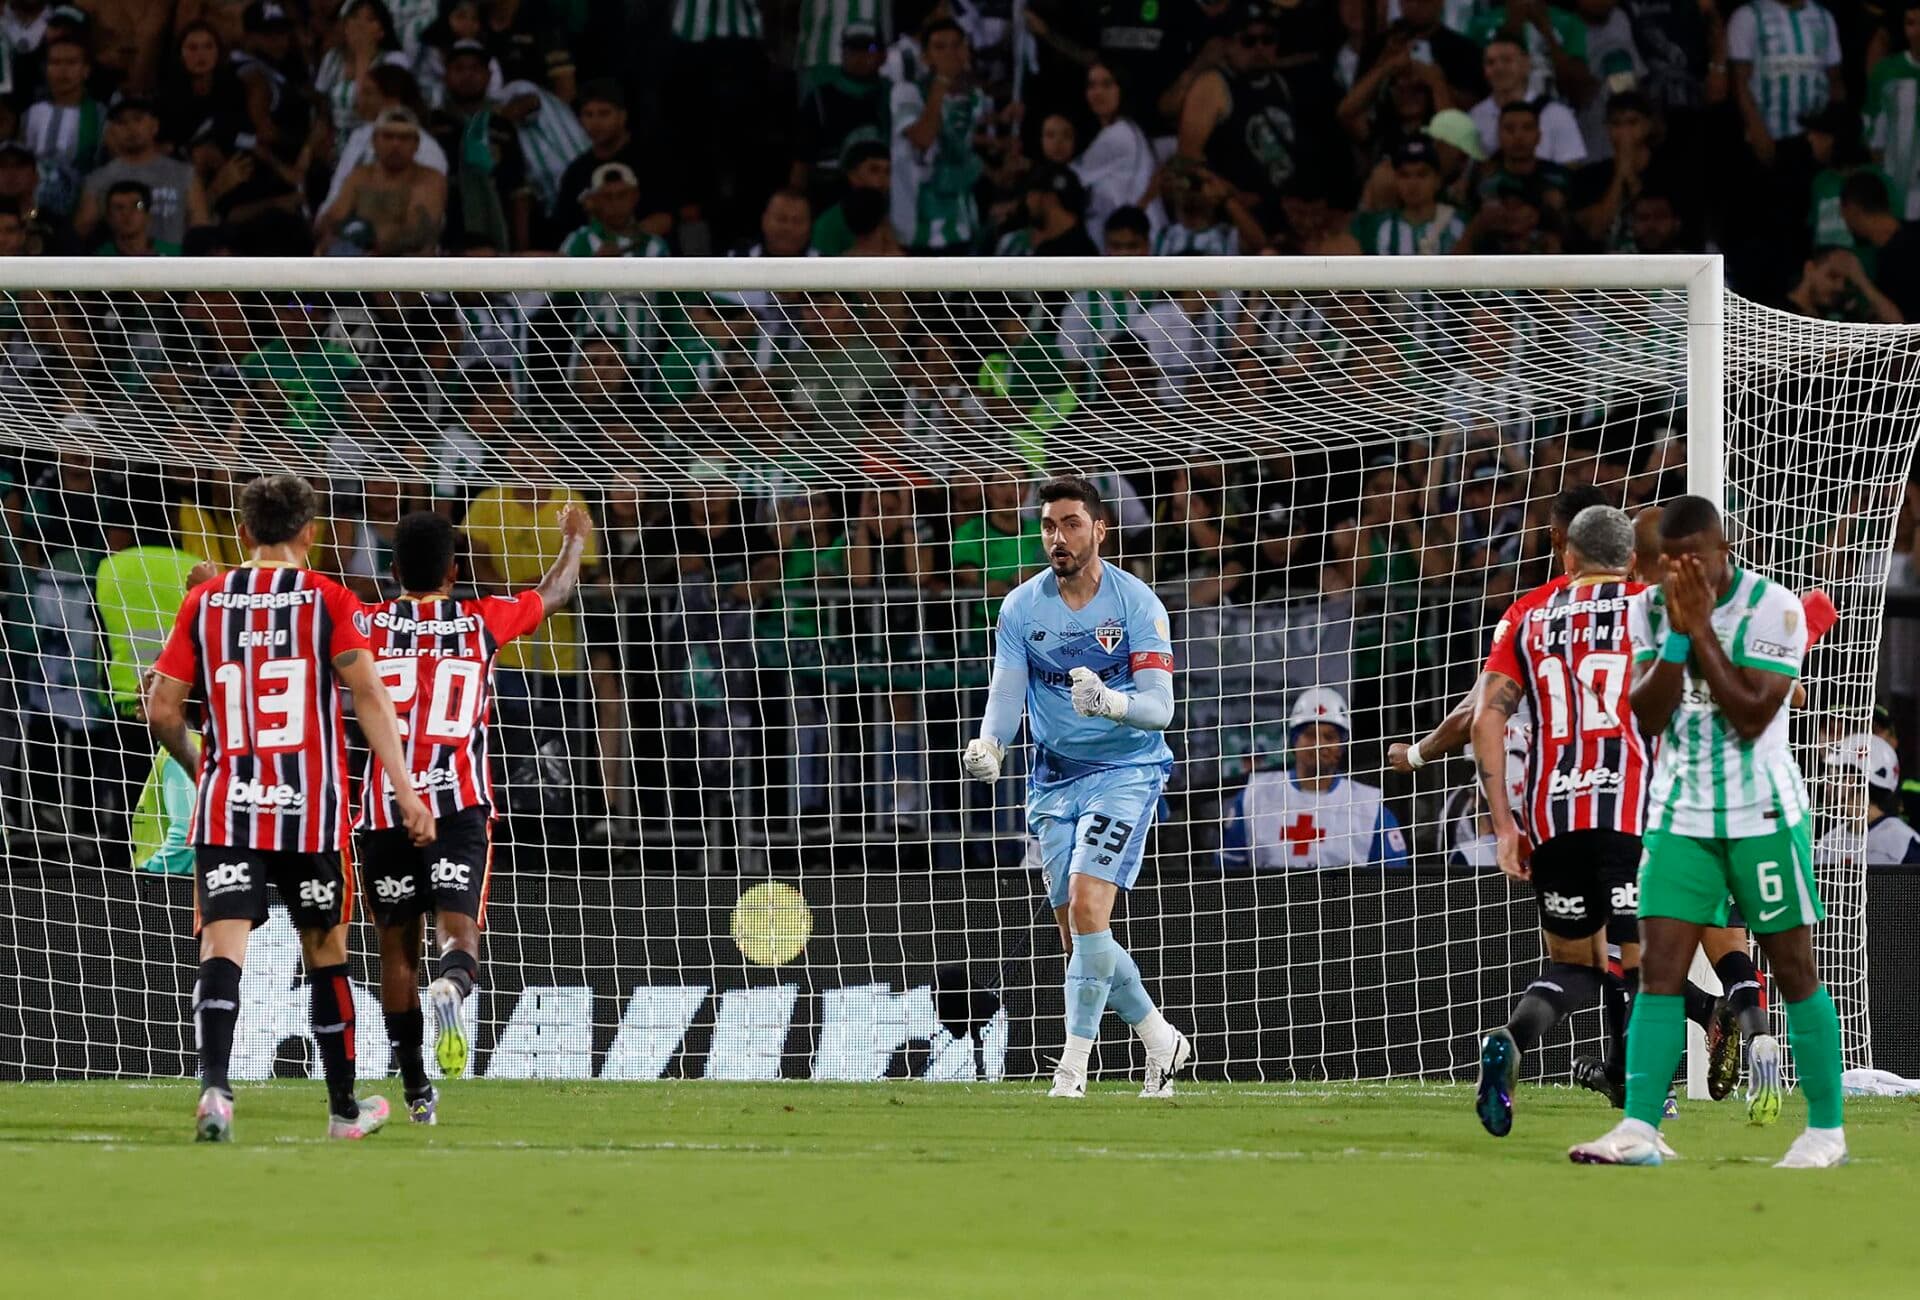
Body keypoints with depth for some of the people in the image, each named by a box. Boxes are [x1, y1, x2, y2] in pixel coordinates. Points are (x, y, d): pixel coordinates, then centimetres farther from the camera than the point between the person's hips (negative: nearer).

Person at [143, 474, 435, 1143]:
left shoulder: (204, 602, 6)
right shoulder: (328, 600, 1)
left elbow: (161, 711, 6)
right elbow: (369, 698, -8)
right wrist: (406, 791, -9)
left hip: (225, 805, 0)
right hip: (310, 810, 0)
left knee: (223, 943, -9)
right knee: (325, 947, 15)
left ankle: (214, 1086, -33)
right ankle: (344, 1107, 26)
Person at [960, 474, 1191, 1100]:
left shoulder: (1136, 602, -10)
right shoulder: (1021, 607, 0)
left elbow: (1159, 707, -16)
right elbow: (1006, 694, -5)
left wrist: (1110, 702, -38)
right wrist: (987, 746, -27)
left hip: (1125, 768, -5)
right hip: (1054, 776, 5)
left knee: (1087, 905, -21)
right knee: (1077, 933, 5)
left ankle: (1073, 1067, -15)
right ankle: (1162, 1042, 24)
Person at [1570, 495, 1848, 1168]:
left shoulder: (1774, 608, -13)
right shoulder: (1652, 608, 1)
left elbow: (1751, 717, -20)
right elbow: (1647, 718, -4)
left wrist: (1700, 630, -21)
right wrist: (1677, 635, -16)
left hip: (1762, 812, -4)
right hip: (1681, 813, 4)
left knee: (1793, 966, 2)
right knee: (1659, 965, -7)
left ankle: (1827, 1129, 12)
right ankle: (1639, 1129, -12)